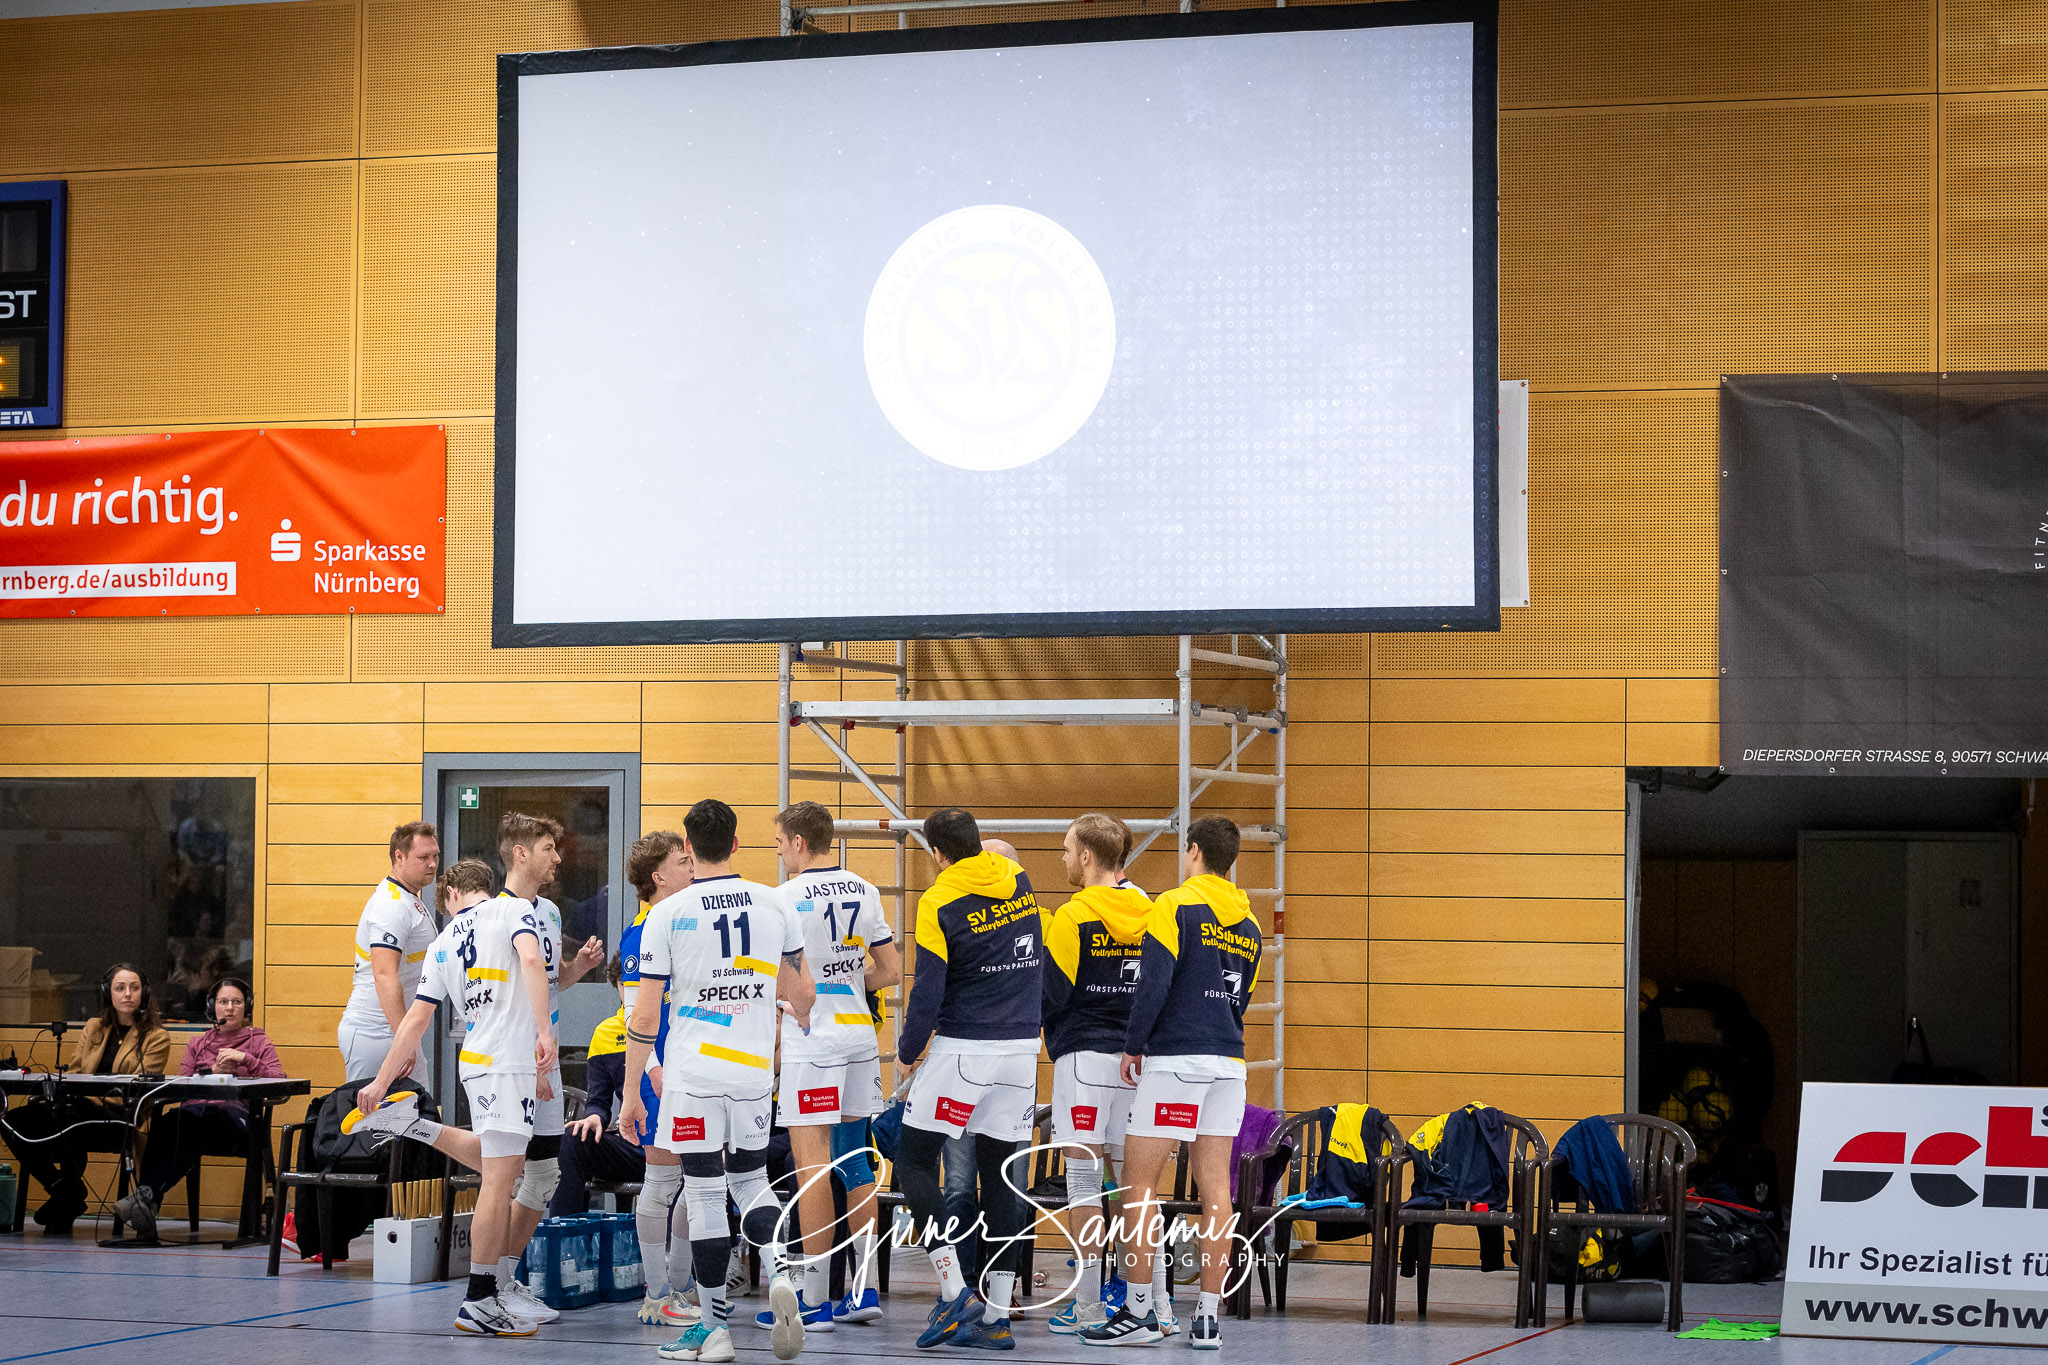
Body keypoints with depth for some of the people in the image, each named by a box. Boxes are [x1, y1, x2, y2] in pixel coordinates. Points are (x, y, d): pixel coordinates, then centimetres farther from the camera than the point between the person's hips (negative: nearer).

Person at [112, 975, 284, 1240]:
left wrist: (246, 1059, -8)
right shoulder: (197, 1044, 29)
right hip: (195, 1107, 3)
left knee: (191, 1128, -40)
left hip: (235, 1112, -3)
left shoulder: (257, 1041, 19)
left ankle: (147, 1195, -47)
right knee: (163, 1125, -37)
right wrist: (213, 1071, -3)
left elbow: (279, 1079, 3)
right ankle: (146, 1207, -45)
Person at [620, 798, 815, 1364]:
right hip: (755, 1070, 3)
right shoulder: (776, 905, 1)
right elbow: (804, 995, 10)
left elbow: (644, 1018, -6)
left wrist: (631, 1094, 1)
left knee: (705, 1196, 4)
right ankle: (779, 1270, -9)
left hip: (692, 1073, -3)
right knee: (751, 1181, 18)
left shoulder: (667, 915, -6)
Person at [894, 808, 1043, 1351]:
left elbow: (928, 992, -11)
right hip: (1022, 1047, 6)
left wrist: (907, 1051, 3)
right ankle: (997, 1314, 6)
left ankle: (955, 1291, -10)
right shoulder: (1019, 880, 7)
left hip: (962, 1048, -6)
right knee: (1000, 1173, 8)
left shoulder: (940, 902, -10)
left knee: (914, 1160, 3)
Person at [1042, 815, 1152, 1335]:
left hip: (1083, 1055, -6)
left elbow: (1051, 994, -10)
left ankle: (1088, 1304, -2)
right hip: (1136, 1058, 6)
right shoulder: (1149, 911, 8)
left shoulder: (1073, 917, -9)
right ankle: (1154, 1298, 9)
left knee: (1083, 1178, -2)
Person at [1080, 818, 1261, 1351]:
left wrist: (1133, 1046, -3)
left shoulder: (1176, 905, -7)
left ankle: (1139, 1311, -2)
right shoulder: (1248, 923, 14)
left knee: (1139, 1182, 0)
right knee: (1215, 1188, 5)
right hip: (1229, 1062, 7)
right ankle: (1207, 1318, 3)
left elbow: (1154, 984, -14)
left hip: (1174, 1061, -6)